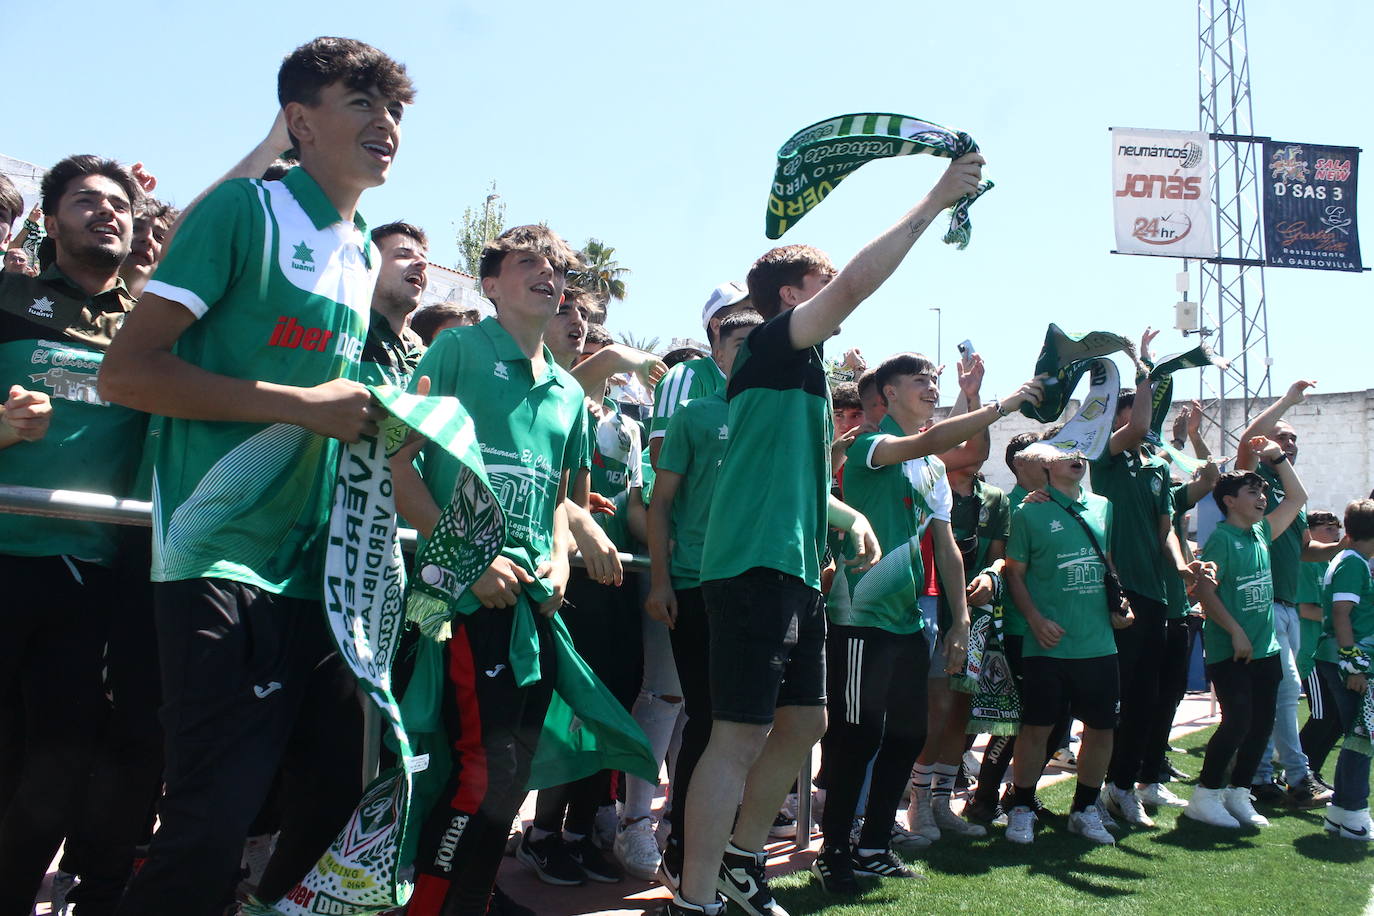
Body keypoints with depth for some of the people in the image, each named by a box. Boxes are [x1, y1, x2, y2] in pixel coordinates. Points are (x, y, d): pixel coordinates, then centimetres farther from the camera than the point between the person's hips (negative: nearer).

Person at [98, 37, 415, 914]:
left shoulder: (365, 256, 17)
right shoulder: (246, 209, -4)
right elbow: (128, 372, -11)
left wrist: (382, 417, 8)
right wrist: (306, 404, -14)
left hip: (321, 568, 7)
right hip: (223, 561, -7)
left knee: (338, 794, 10)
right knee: (214, 819, -10)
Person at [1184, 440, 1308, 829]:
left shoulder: (1262, 533, 12)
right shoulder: (1221, 539, -10)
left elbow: (1297, 498, 25)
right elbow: (1205, 590, -17)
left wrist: (1278, 457, 17)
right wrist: (1236, 632, -20)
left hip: (1264, 649, 8)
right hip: (1228, 651, -8)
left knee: (1262, 723, 8)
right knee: (1237, 721, -12)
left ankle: (1237, 793, 20)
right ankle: (1205, 796, 0)